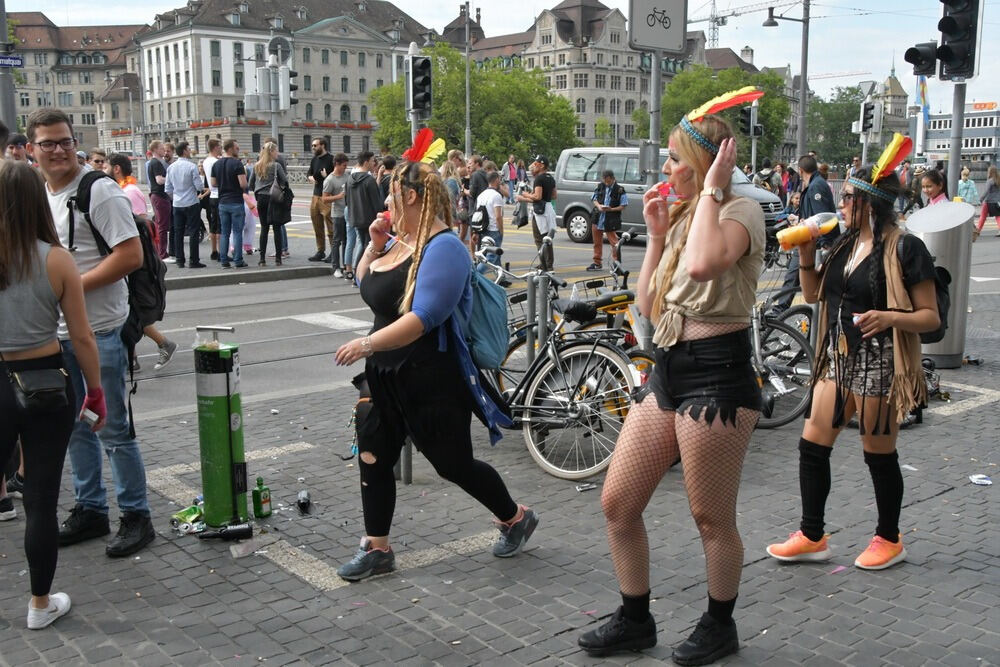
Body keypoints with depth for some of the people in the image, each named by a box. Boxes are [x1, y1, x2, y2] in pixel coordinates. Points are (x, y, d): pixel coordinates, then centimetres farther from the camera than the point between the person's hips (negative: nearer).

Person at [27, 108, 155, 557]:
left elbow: (131, 255, -19)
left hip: (100, 331, -8)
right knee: (75, 427, 16)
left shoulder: (99, 191, -13)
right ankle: (90, 509, 30)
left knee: (114, 430, 0)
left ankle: (136, 516, 13)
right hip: (57, 331, 8)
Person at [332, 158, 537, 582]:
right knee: (372, 455, 7)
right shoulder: (401, 241, 9)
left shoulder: (443, 248, -19)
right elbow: (365, 285, 21)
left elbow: (423, 318, -28)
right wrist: (375, 245, 5)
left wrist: (366, 345, -28)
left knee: (454, 464, 4)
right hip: (386, 374, 9)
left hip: (432, 382, -9)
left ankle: (515, 519, 28)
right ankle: (376, 548, 21)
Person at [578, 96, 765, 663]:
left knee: (713, 518, 5)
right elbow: (649, 307, 13)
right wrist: (656, 234, 7)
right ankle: (635, 620, 26)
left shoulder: (743, 211, -9)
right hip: (668, 371, 9)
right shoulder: (683, 217, 17)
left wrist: (712, 190, -19)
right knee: (617, 503, 8)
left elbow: (702, 264, -33)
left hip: (717, 374, -8)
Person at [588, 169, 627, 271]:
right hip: (598, 219, 5)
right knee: (597, 242, 14)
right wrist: (598, 206, -9)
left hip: (610, 221, -5)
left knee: (614, 243, -5)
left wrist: (611, 209, -20)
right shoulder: (600, 187, 6)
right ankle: (597, 263, 25)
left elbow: (623, 206, -7)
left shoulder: (619, 190, -7)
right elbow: (594, 199, 13)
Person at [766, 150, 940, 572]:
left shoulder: (905, 249, -11)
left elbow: (931, 316, -12)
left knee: (879, 454, 7)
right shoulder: (845, 244, 11)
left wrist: (888, 317, -30)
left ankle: (889, 539, 27)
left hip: (879, 364, -7)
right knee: (812, 445, 5)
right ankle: (812, 537, 17)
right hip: (837, 360, 7)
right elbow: (813, 294, 19)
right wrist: (806, 256, 3)